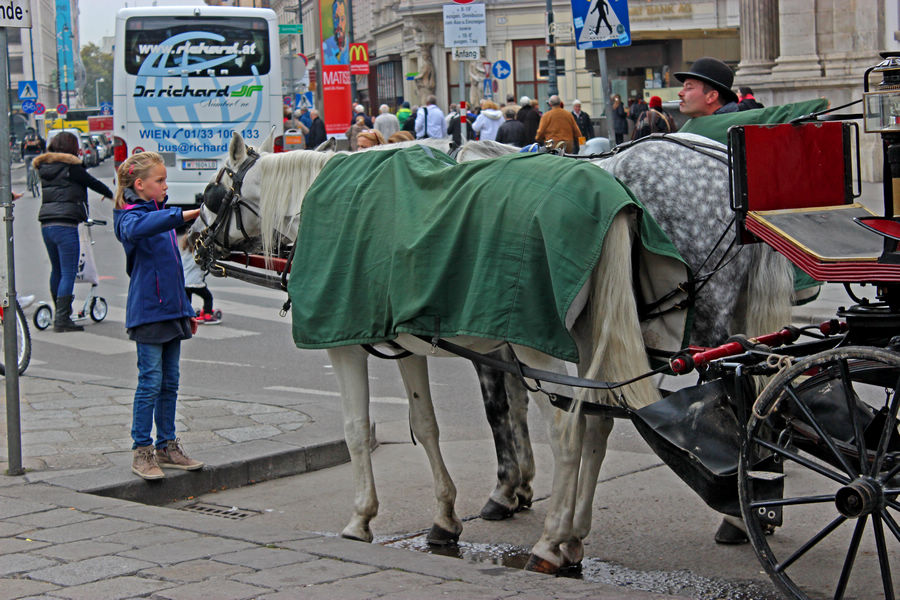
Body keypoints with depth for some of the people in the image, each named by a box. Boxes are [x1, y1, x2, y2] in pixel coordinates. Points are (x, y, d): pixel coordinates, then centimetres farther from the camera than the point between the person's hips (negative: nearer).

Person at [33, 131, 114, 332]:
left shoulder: (44, 168, 12)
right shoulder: (70, 168, -5)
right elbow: (93, 183, 4)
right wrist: (111, 194, 24)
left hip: (46, 225, 7)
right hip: (65, 225, -7)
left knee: (56, 270, 22)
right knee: (68, 273, -6)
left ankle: (60, 313, 34)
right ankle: (62, 319, -11)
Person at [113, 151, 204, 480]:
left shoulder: (162, 215, 17)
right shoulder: (131, 216, -9)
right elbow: (136, 229, -37)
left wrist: (187, 310, 22)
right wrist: (182, 215, -44)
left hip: (171, 312, 8)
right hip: (147, 311, -8)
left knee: (170, 382, 11)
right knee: (151, 381, -6)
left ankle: (167, 446, 19)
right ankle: (141, 452, 1)